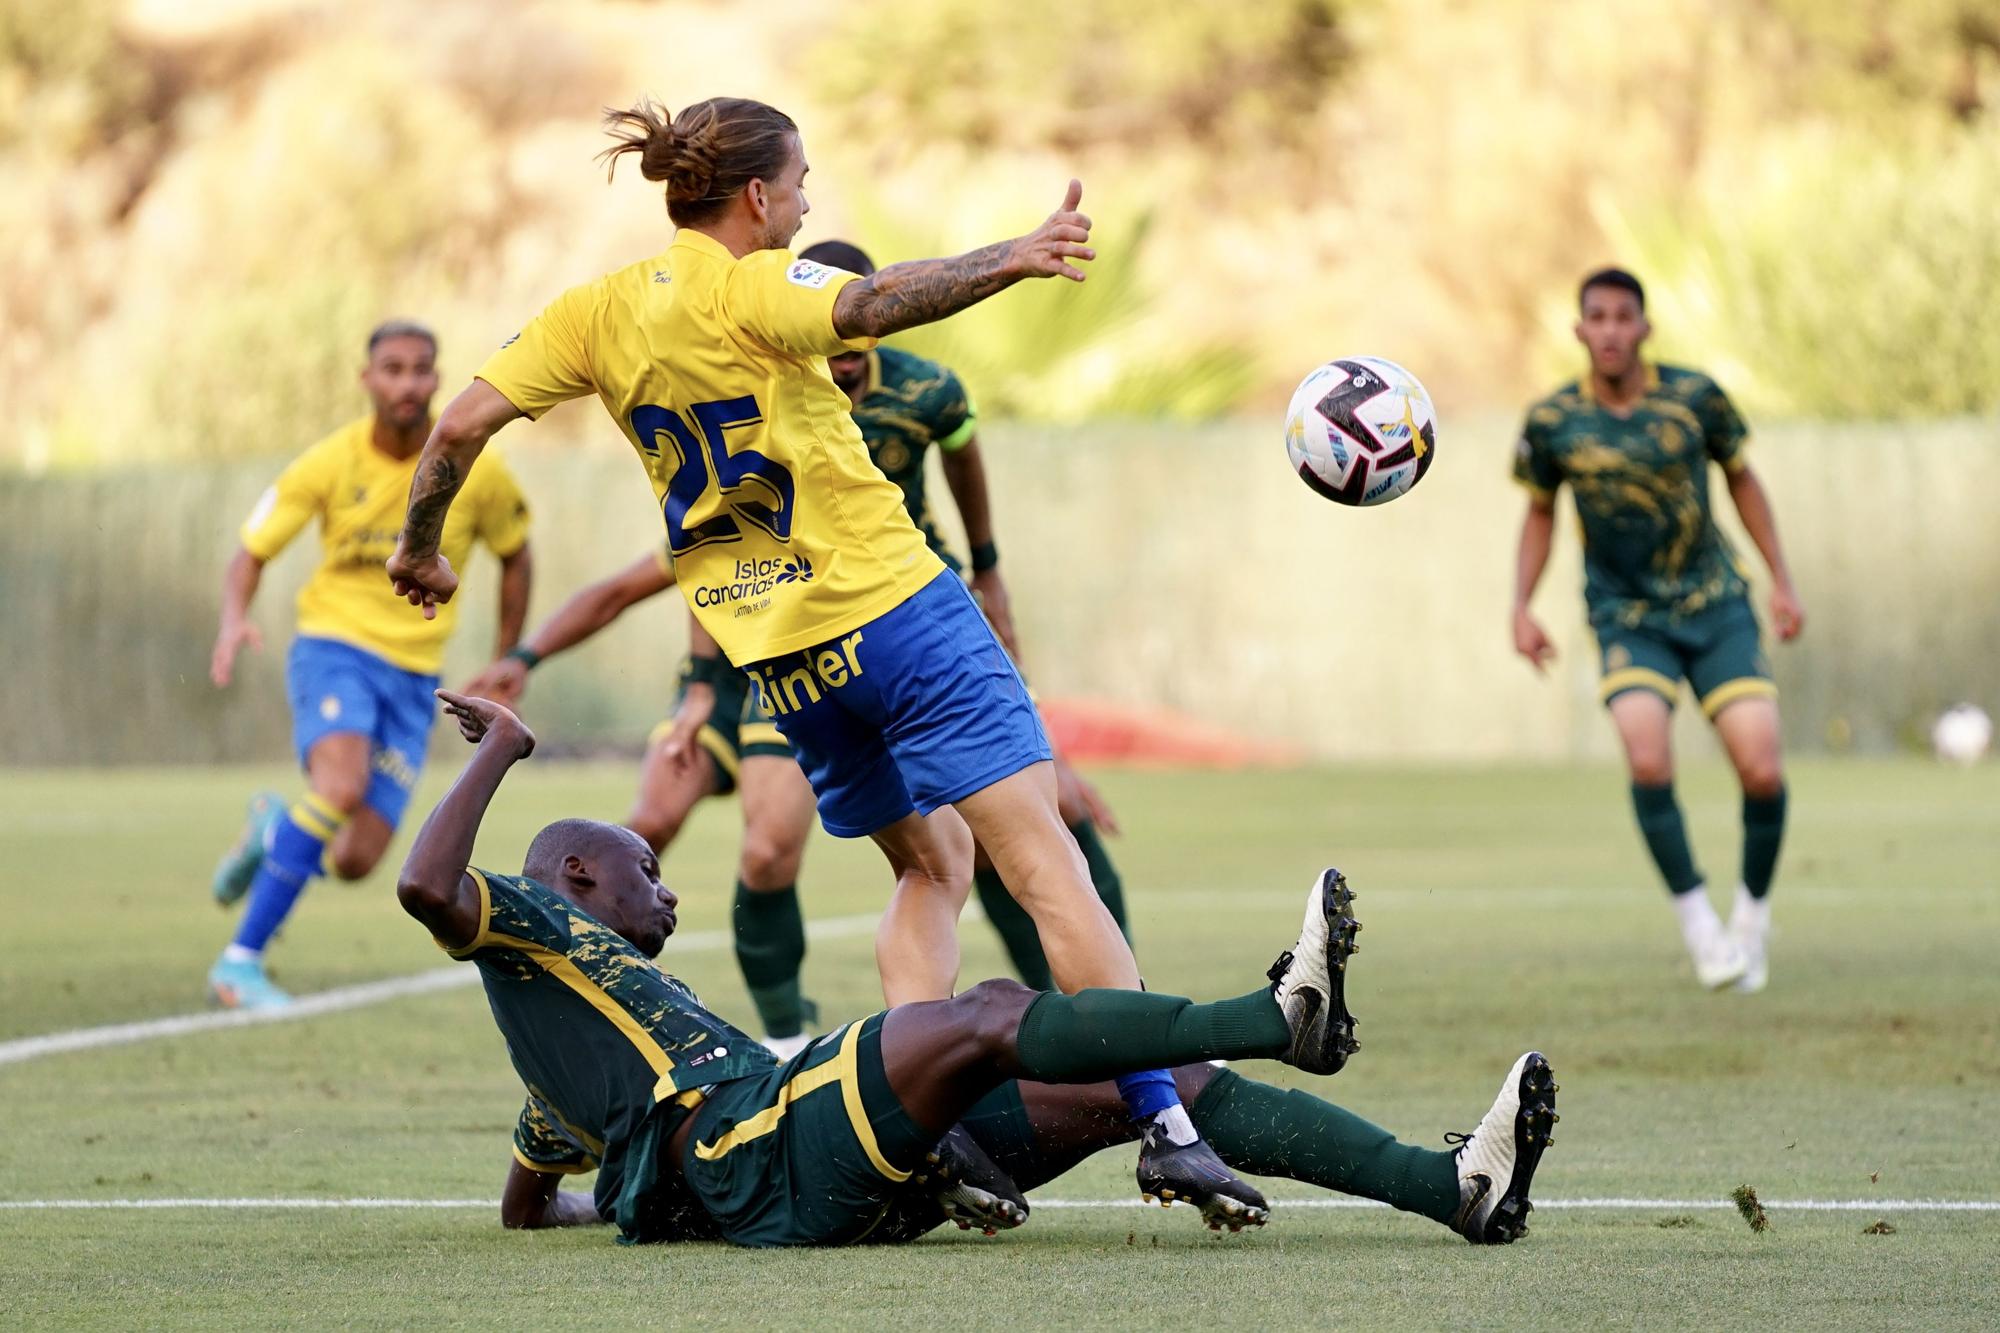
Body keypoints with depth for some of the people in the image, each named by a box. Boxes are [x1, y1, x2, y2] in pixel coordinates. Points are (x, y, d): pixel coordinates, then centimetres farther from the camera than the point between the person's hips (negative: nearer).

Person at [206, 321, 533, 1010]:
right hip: (333, 647, -3)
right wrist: (234, 619, -23)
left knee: (356, 861, -7)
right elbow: (251, 552, -2)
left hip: (413, 675, 3)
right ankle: (241, 960, -28)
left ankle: (274, 828, 31)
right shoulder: (329, 464, -7)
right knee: (343, 781, -33)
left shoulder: (476, 471, -4)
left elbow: (514, 557, 14)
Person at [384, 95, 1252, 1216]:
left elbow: (463, 427, 8)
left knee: (934, 862, 22)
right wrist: (1013, 260, -39)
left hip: (778, 657, 7)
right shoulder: (751, 287, -8)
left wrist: (422, 548, 23)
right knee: (1046, 863, -10)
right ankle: (1165, 1123, -20)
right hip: (896, 608, -6)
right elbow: (871, 306, -29)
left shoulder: (598, 312, 10)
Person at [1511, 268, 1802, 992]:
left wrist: (1782, 581, 7)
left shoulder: (1695, 396, -7)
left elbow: (1740, 478, 9)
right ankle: (1696, 921, -9)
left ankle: (1753, 911, 16)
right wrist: (1521, 607, 0)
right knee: (1648, 758, -26)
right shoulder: (1552, 422, -7)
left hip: (1715, 605, 1)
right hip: (1627, 618, -1)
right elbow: (1540, 511, 10)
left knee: (1763, 773, -11)